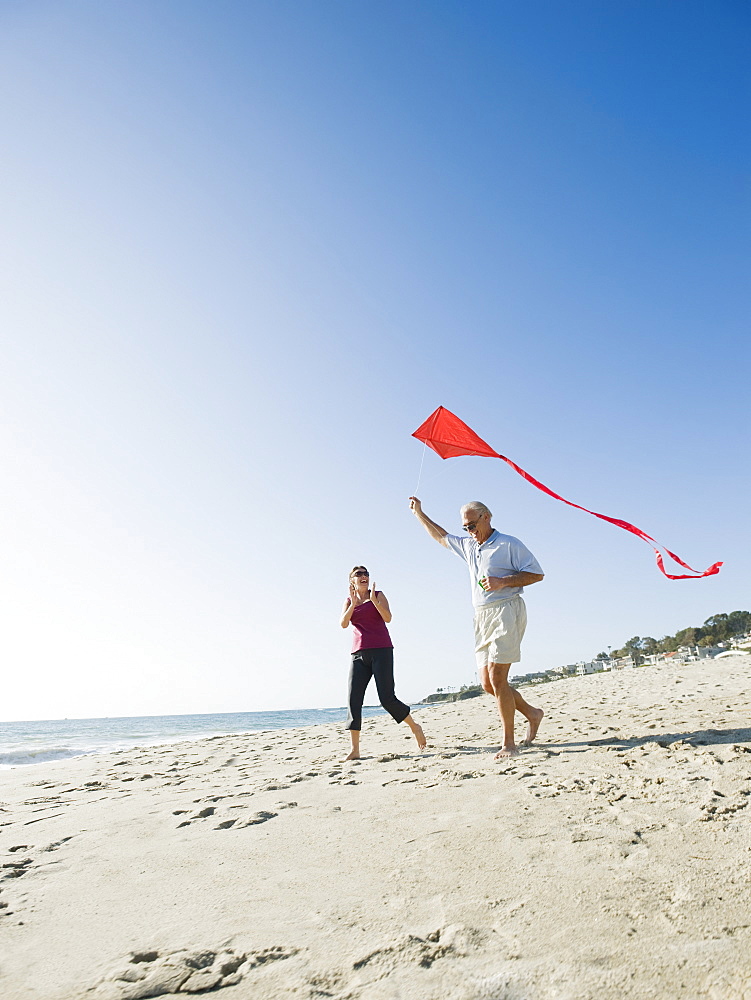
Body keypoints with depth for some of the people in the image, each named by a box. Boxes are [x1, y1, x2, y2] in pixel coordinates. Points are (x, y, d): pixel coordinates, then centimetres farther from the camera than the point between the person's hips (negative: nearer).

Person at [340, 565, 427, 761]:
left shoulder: (378, 595, 7)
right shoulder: (349, 601, 15)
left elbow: (387, 617, -8)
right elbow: (343, 624, -1)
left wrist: (374, 600, -20)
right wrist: (353, 604, -14)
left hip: (381, 651, -3)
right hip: (359, 654, 3)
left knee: (387, 698, -8)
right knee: (353, 700, -7)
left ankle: (415, 727, 17)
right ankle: (355, 750, -4)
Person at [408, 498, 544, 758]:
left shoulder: (509, 544, -2)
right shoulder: (467, 546, 20)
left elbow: (536, 573, -4)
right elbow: (441, 536, 34)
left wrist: (503, 582, -14)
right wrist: (419, 514, 35)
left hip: (506, 612, -7)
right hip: (482, 617, 8)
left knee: (497, 677, -13)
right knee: (487, 682, 4)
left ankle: (509, 743, -4)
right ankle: (532, 714, 24)